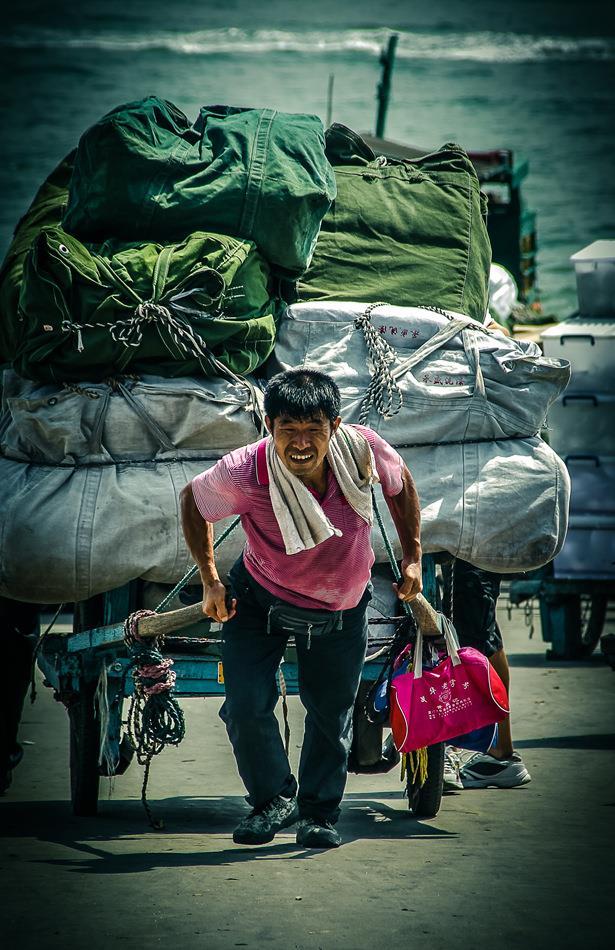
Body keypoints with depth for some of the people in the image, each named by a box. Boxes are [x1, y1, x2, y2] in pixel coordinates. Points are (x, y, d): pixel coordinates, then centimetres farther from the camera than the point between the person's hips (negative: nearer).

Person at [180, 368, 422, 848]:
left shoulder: (362, 449, -27)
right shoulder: (243, 473, -32)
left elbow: (401, 484, -2)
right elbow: (193, 502, -9)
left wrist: (413, 557, -1)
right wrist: (210, 581, -8)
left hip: (342, 609, 2)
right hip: (260, 600, -2)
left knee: (332, 711, 11)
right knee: (246, 706, -11)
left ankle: (319, 813, 32)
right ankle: (272, 800, 15)